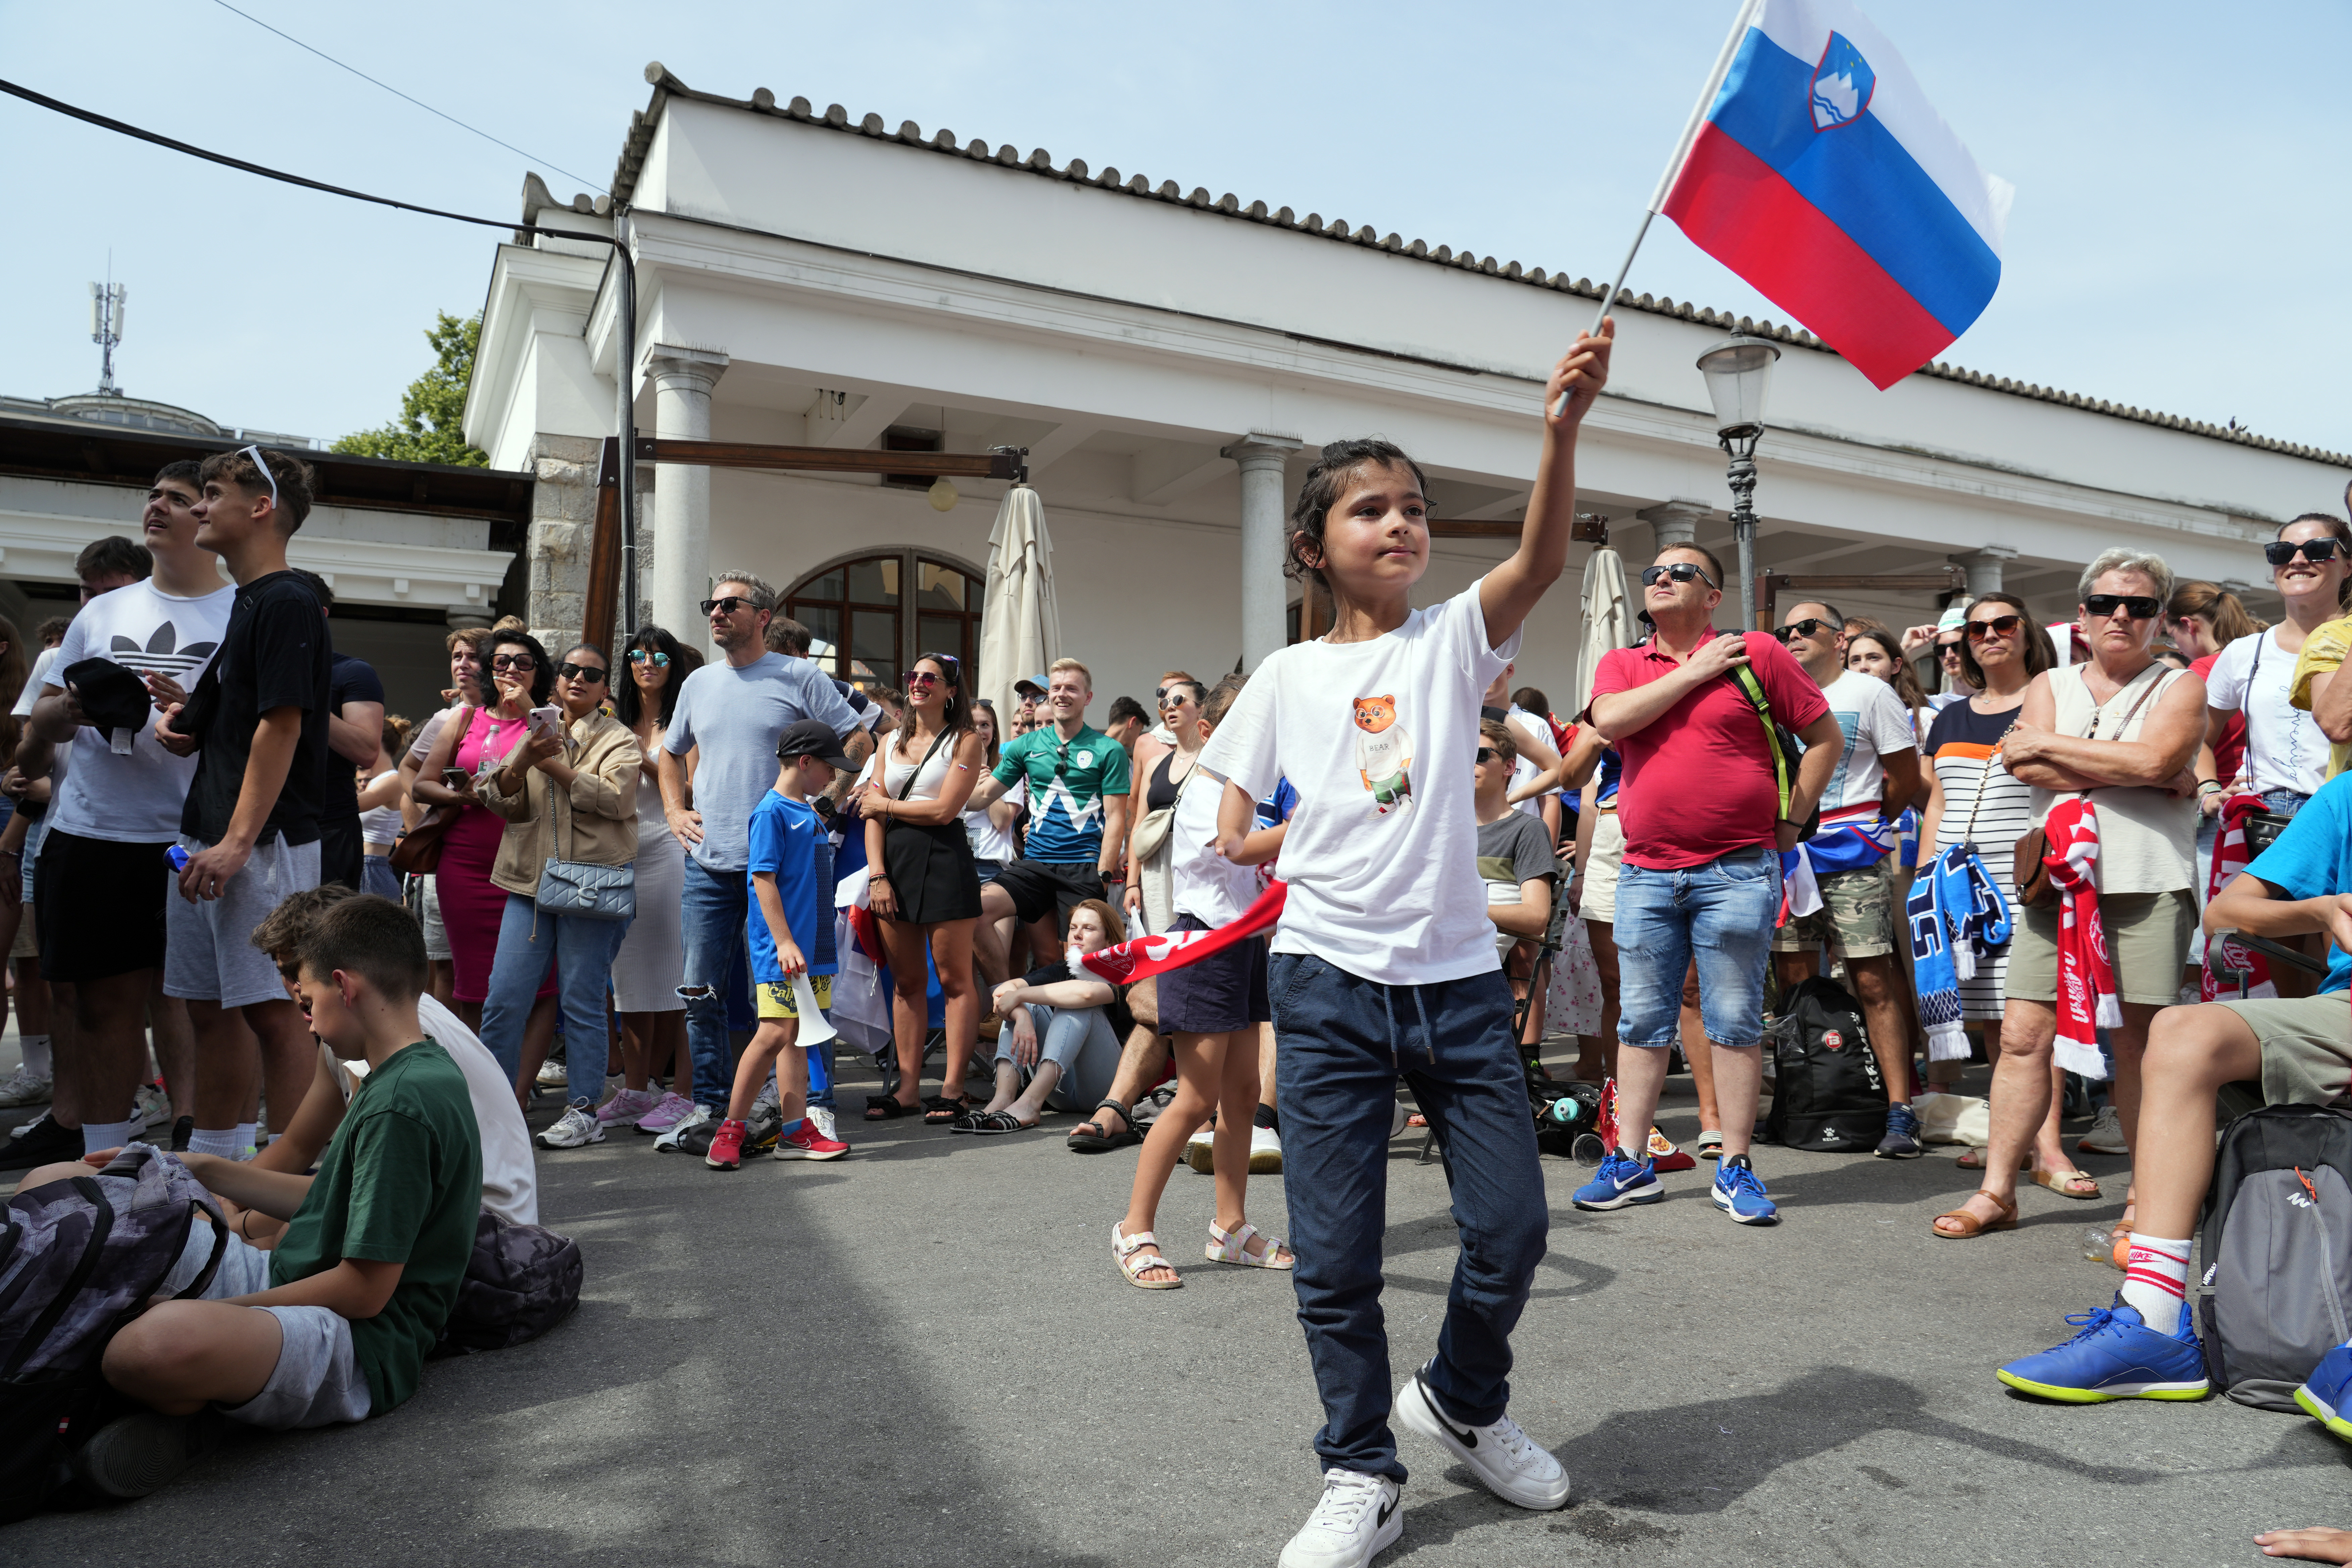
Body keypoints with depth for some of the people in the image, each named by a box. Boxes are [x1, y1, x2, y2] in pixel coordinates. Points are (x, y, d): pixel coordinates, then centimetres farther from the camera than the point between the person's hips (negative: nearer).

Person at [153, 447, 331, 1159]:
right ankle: (209, 1163, 24)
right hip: (207, 836, 10)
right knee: (209, 1006, 14)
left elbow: (282, 726, -18)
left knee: (273, 1010, -7)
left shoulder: (286, 602, -11)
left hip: (267, 842, -10)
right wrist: (178, 721, 6)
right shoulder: (243, 604, 19)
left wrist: (237, 843, -22)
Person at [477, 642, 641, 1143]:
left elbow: (615, 799, -11)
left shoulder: (618, 739, 7)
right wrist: (522, 762, -12)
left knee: (583, 1001, -1)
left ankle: (584, 1111, 8)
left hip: (593, 882, -4)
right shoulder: (536, 734, 18)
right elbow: (500, 801, 7)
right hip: (530, 880, 4)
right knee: (504, 999, 0)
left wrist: (555, 767, -11)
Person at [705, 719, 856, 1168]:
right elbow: (764, 880, -16)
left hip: (812, 947, 8)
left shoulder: (810, 814, 16)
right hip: (781, 950, -8)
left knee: (797, 1035, 9)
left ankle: (796, 1131, 12)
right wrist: (784, 941, -21)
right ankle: (730, 1130, 1)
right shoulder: (771, 812, -10)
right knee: (776, 1033, -10)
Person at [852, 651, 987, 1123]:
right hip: (894, 860, 5)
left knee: (954, 979, -1)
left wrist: (885, 804, 0)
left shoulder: (965, 743, 1)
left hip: (943, 859, -5)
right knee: (907, 981, 8)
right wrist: (877, 874, -3)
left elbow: (943, 810, -11)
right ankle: (909, 1087, 12)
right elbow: (872, 814, 9)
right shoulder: (892, 742, 17)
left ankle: (953, 1088, 4)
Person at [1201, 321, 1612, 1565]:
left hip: (1457, 973, 1)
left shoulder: (1454, 638, 4)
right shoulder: (1289, 673, 6)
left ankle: (1465, 1402, 34)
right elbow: (1230, 806, 12)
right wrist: (1239, 847, -10)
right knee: (1333, 1252, 3)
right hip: (1327, 977, 0)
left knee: (1511, 1223, 4)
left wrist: (1562, 430, -29)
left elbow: (1541, 560, -15)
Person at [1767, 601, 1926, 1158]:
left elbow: (1906, 777, 5)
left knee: (1874, 982, -8)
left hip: (1854, 859, -4)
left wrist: (1863, 828, 10)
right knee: (1795, 983, 5)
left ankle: (1901, 1113, -5)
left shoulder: (1870, 692, 3)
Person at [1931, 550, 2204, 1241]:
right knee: (2022, 1036, -1)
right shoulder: (2050, 685, 16)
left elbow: (2153, 758, -12)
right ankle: (1997, 1190, 5)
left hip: (2147, 883, -2)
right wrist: (2146, 776, -7)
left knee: (2137, 1042, -1)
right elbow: (2029, 767, -2)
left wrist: (2048, 745, -4)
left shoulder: (2181, 687, 8)